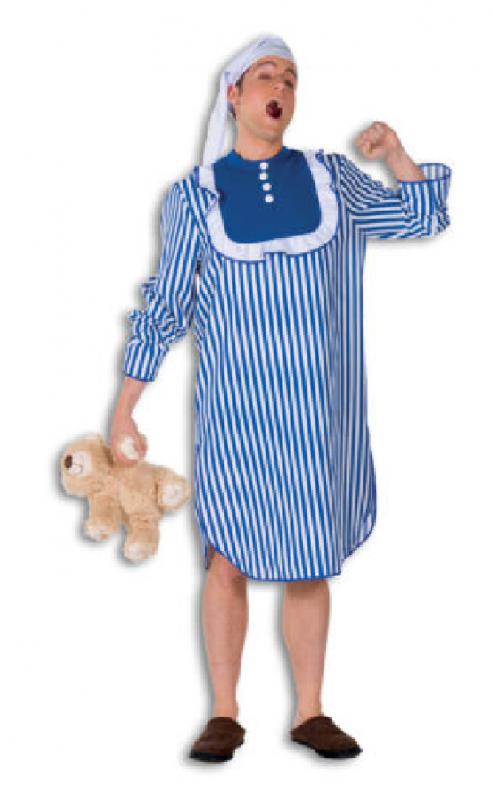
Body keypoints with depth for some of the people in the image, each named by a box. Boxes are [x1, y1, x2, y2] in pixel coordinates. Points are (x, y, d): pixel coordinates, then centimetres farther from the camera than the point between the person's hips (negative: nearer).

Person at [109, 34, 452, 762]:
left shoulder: (329, 176, 8)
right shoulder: (195, 195, 1)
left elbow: (422, 218, 14)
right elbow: (164, 309, 3)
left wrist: (394, 153, -5)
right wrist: (124, 410, 1)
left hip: (321, 405, 2)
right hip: (237, 403, -2)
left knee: (311, 560, 6)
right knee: (230, 557, 0)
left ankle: (311, 714, 15)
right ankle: (225, 715, 11)